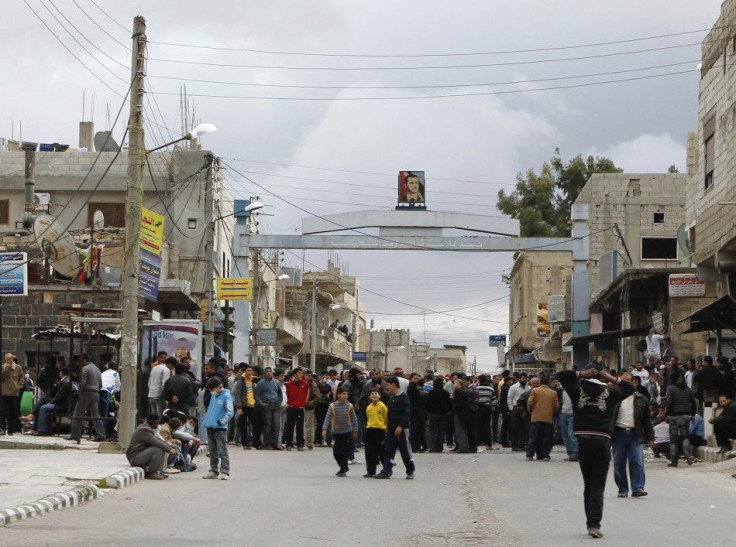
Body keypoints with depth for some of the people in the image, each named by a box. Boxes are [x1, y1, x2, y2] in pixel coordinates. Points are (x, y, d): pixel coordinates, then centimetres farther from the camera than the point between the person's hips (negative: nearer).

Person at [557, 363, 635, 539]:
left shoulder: (578, 389, 5)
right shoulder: (609, 392, 3)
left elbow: (560, 375, 15)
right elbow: (630, 388, 14)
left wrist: (580, 374, 7)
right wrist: (613, 379, 10)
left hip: (584, 441, 2)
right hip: (602, 441, -2)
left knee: (588, 485, 13)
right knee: (598, 486, -5)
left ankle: (591, 522, 16)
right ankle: (594, 523, -17)